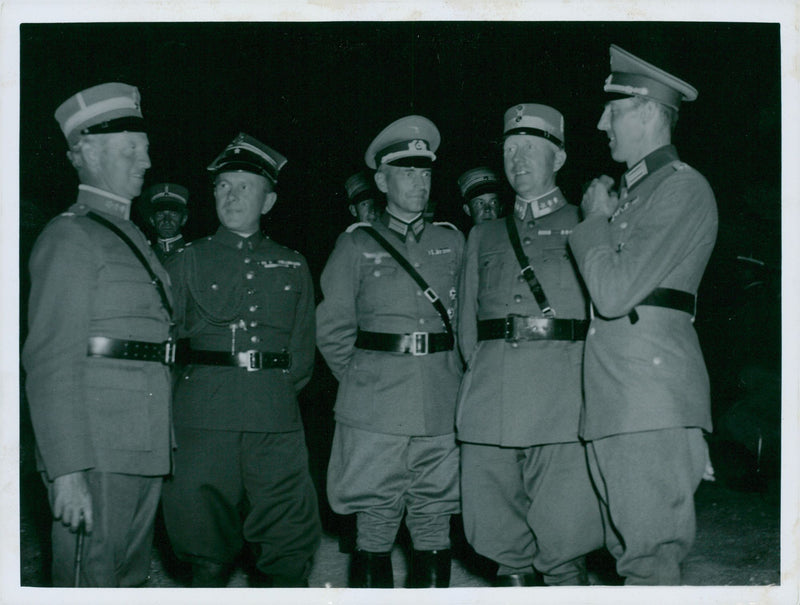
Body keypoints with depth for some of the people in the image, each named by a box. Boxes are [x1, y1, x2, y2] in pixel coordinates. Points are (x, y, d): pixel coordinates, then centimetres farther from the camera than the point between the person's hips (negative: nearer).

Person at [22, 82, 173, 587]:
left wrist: (162, 449, 11)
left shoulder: (133, 237, 19)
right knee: (91, 583, -3)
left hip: (145, 451, 8)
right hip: (97, 455, -8)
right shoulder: (70, 237, -6)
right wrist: (67, 471, -21)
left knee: (131, 580, 13)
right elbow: (51, 362, -14)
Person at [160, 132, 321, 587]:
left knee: (290, 547, 1)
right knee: (206, 542, 1)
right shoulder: (188, 262, 11)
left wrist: (274, 389, 3)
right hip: (204, 419, -1)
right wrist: (211, 387, 0)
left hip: (277, 420, 1)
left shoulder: (293, 266, 16)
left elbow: (303, 350, 15)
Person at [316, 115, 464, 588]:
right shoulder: (356, 245, 7)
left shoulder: (452, 243, 12)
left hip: (442, 407, 2)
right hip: (375, 411, -2)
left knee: (435, 525, 5)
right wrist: (359, 379, 5)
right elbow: (333, 327, 7)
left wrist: (450, 372, 7)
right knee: (375, 523, -1)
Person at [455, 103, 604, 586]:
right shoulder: (484, 236, 23)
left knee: (564, 547, -7)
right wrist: (487, 374, 8)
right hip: (489, 409, 4)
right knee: (503, 545, 3)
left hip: (564, 406, -3)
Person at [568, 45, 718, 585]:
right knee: (629, 552, 12)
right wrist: (599, 219, 15)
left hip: (653, 395, -9)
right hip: (612, 398, 9)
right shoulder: (629, 191, 22)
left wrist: (595, 219, -2)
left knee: (651, 558, -7)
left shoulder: (683, 187, -6)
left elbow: (615, 292, -15)